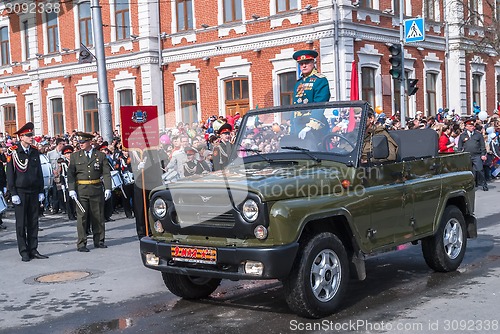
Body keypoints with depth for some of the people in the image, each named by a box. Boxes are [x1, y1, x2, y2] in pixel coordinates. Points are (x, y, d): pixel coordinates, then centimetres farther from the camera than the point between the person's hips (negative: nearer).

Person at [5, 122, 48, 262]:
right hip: (20, 192, -4)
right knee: (21, 223, 1)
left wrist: (41, 191, 9)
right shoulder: (13, 152, -5)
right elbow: (10, 174, -5)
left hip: (34, 192, 5)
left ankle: (33, 250, 14)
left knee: (33, 222, 7)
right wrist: (13, 193, -10)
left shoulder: (35, 152, 9)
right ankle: (24, 252, 6)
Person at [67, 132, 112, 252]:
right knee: (82, 217, -2)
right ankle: (81, 243, 3)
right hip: (81, 191, -1)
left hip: (97, 190, 1)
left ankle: (98, 241, 20)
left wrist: (108, 188, -7)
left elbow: (106, 173, 3)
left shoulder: (101, 155, 5)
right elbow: (70, 174, 3)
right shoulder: (75, 156, 6)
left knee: (98, 216, 7)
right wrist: (71, 189, -8)